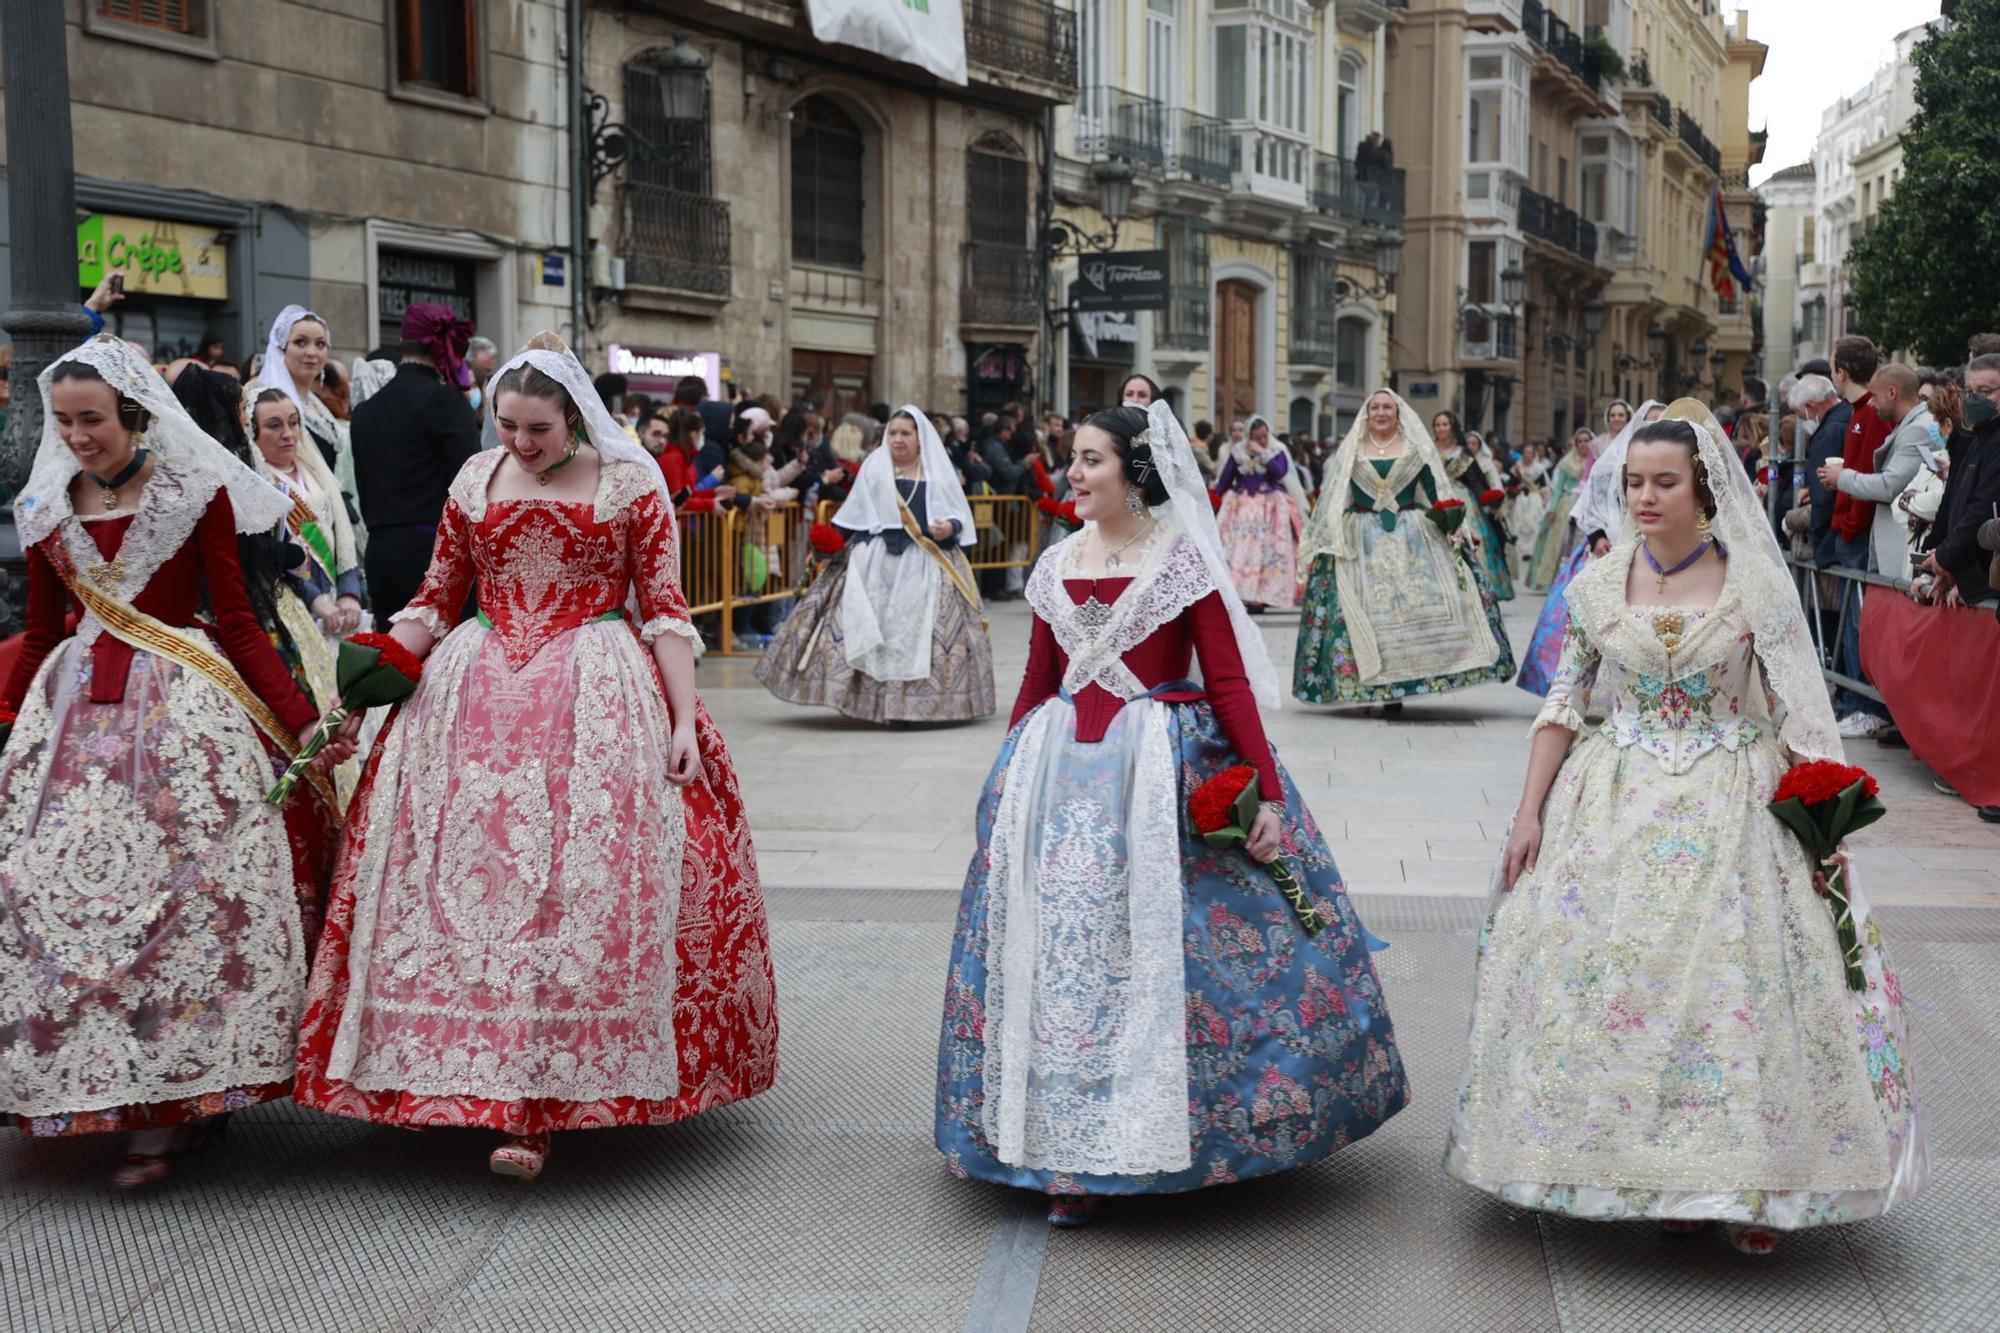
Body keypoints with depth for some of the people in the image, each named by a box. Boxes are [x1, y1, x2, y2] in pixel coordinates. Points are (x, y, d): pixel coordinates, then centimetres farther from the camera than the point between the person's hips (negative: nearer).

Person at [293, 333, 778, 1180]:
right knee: (470, 880, -3)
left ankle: (539, 1106, -7)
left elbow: (663, 607, 1)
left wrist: (684, 721, -6)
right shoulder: (476, 480, 11)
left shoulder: (630, 481, 1)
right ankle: (493, 1076, 9)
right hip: (477, 697, 4)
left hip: (596, 700, -3)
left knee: (578, 889, -9)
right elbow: (435, 600, 15)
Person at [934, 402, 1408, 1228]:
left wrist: (1267, 792, -11)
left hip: (1165, 770, -4)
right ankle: (1070, 1153, 12)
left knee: (1154, 946, -2)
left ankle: (1157, 1134, 14)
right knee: (1059, 947, 2)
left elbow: (1229, 681, -7)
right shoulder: (1056, 566, 10)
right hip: (1061, 772, 4)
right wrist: (1006, 780, 14)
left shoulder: (1185, 559, -4)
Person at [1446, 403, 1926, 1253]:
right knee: (1609, 978, 0)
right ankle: (1652, 1171, 14)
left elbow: (1797, 715, -3)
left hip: (1731, 815, -2)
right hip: (1616, 808, 2)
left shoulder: (1754, 585, -4)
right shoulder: (1597, 585, 3)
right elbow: (1564, 705, 6)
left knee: (1740, 986, -3)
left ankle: (1752, 1185, 11)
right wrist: (1529, 811, 1)